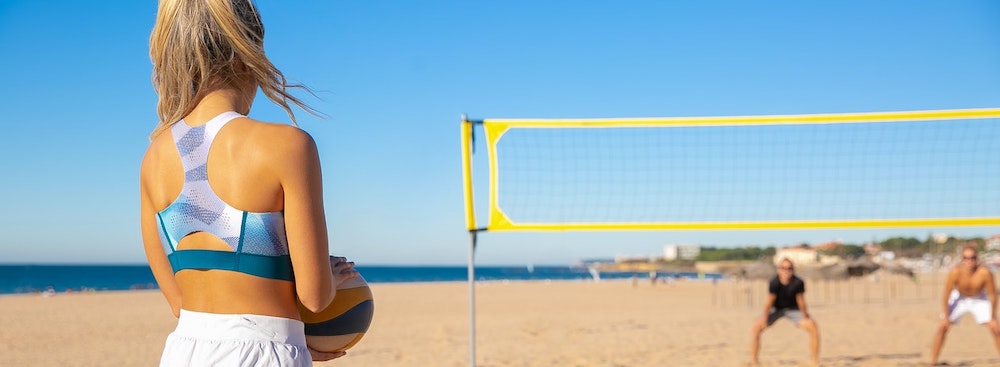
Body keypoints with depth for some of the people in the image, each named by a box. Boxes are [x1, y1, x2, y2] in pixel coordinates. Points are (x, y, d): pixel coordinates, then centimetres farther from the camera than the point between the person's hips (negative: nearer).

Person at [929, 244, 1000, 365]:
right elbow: (946, 295, -22)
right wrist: (945, 317, -19)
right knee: (942, 327, -10)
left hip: (979, 299, 1)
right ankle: (933, 363, -1)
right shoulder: (955, 272, -32)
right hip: (959, 298, 0)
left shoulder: (985, 273, -32)